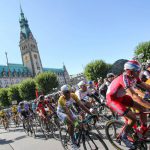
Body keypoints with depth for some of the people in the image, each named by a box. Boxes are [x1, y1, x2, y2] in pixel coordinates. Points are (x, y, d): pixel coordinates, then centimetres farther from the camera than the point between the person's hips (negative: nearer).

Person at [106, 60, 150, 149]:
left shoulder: (134, 77, -9)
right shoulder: (124, 78, -34)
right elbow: (134, 96, -42)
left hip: (121, 97, 8)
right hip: (112, 99, -8)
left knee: (142, 108, 0)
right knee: (133, 117, -17)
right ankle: (124, 136, 8)